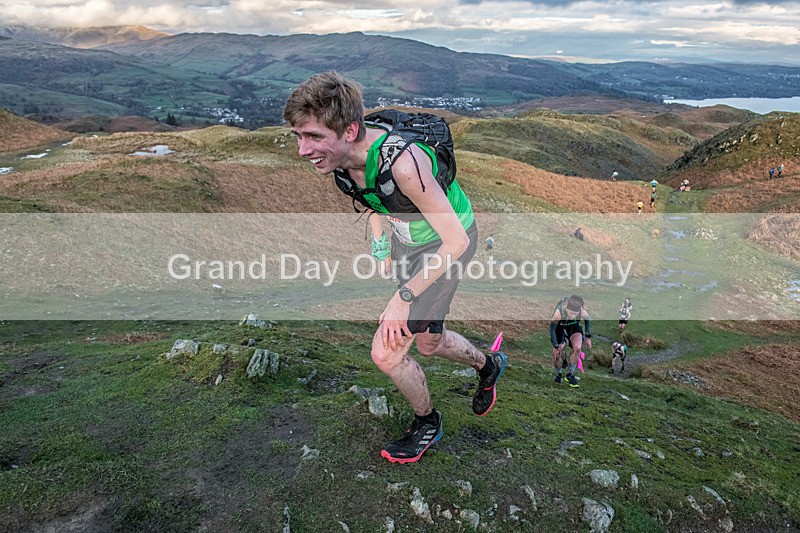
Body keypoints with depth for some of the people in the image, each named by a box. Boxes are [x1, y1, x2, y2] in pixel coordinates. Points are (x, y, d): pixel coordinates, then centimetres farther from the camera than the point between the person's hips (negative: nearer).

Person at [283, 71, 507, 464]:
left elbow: (456, 241, -31)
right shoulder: (341, 157, -15)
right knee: (428, 343, 23)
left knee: (386, 354, -8)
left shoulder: (403, 163, -39)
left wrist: (404, 297, -28)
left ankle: (427, 424, 22)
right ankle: (488, 364, 53)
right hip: (408, 240, 8)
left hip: (448, 244, -7)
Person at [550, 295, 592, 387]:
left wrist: (588, 337, -4)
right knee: (557, 354, -5)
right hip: (559, 327, -1)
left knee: (577, 348, -22)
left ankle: (570, 374, -5)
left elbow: (587, 321, -7)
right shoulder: (558, 312, -41)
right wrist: (556, 347, -20)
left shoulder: (582, 312, -34)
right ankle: (558, 375, 24)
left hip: (574, 326, 1)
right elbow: (552, 329, -24)